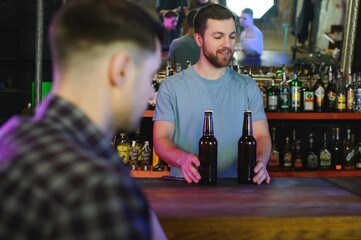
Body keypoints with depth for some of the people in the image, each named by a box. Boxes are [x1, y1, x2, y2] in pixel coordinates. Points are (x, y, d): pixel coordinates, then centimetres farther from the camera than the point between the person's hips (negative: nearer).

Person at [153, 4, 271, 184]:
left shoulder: (248, 87, 10)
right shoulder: (171, 87, 3)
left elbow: (261, 136, 4)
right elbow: (161, 139, -3)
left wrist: (260, 161, -19)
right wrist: (182, 157, -25)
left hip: (236, 187, 2)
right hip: (187, 186, -1)